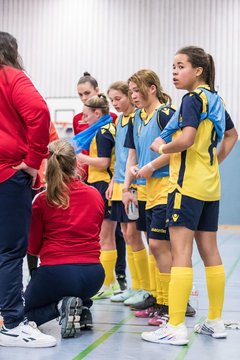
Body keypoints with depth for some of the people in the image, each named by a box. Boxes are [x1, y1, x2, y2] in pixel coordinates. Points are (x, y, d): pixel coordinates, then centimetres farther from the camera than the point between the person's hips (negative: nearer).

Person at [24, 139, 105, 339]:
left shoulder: (42, 200, -5)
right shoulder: (96, 195, 4)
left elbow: (33, 248, 4)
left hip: (56, 273, -4)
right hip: (93, 276, 4)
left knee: (24, 313, 22)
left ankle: (61, 306, -7)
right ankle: (81, 307, 8)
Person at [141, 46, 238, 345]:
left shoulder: (193, 99, -10)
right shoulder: (214, 100, 15)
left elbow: (186, 139, -24)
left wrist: (162, 147, -7)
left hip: (187, 185, -9)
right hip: (210, 186, 9)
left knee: (180, 252, -9)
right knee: (209, 251, 11)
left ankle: (175, 328, -10)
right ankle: (215, 321, 19)